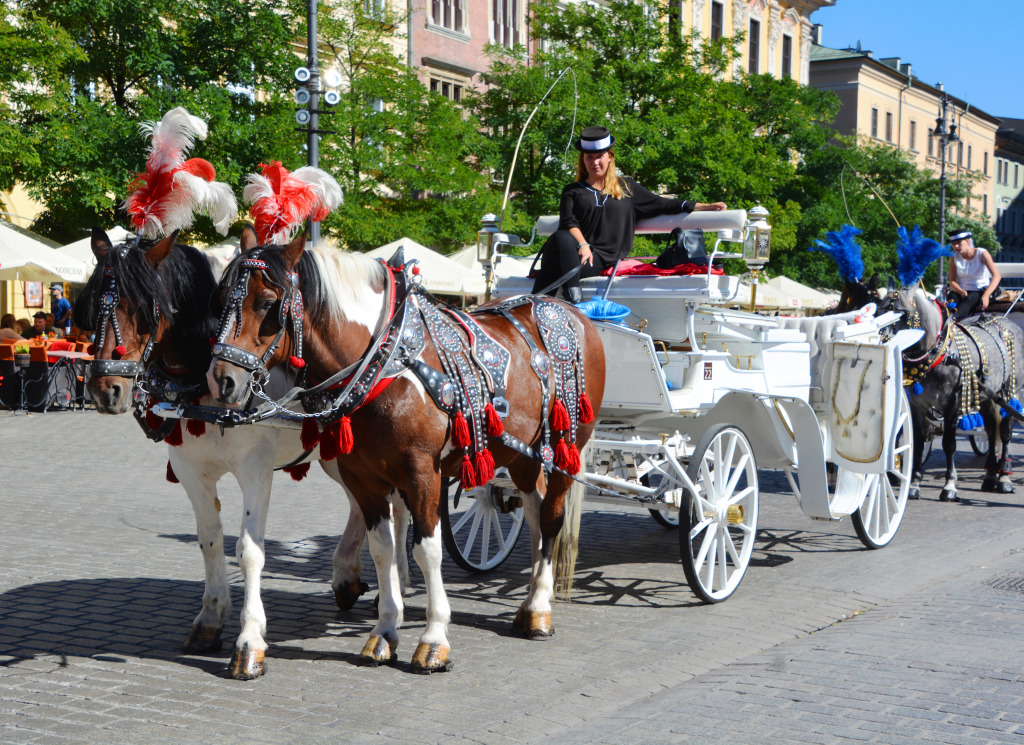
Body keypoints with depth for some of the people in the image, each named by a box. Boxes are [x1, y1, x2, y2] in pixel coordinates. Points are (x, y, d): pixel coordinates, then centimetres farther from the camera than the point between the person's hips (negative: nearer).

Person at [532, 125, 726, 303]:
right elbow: (568, 222, 6)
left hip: (603, 259, -1)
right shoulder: (573, 191, 22)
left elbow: (659, 204, 23)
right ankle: (573, 295, -46)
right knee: (561, 237, -40)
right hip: (578, 250, 1)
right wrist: (582, 245, -16)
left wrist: (706, 207, 18)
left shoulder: (626, 187, 25)